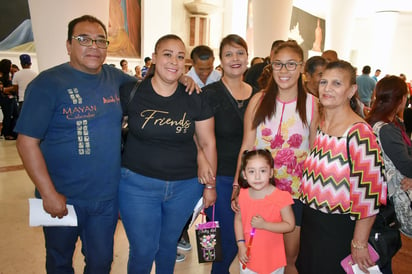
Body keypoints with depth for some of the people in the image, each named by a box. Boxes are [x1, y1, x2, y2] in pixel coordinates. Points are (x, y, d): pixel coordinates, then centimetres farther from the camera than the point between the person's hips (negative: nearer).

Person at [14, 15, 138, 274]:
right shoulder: (48, 83, -12)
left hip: (107, 196, 3)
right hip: (62, 198, -3)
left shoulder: (115, 77, 1)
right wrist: (49, 193, -16)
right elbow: (27, 141, -13)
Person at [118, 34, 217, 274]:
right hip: (139, 184, -1)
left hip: (186, 186, 2)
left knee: (168, 244, 20)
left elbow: (208, 142, 2)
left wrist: (210, 185, 5)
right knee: (143, 251, 7)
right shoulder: (132, 92, -8)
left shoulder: (195, 99, -3)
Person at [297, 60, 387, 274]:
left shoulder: (360, 134, -21)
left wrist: (359, 244, -17)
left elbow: (369, 194, -21)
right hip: (309, 220, 7)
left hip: (338, 229, -6)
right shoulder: (318, 125, 1)